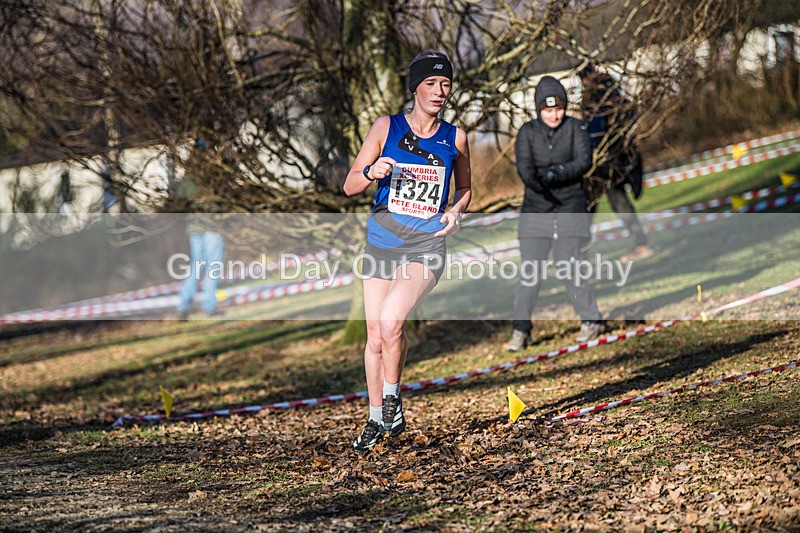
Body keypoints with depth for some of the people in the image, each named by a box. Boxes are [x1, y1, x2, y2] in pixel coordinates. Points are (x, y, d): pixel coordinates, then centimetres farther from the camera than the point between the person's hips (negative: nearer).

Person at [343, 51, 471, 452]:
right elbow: (349, 185, 1)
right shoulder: (386, 128, -1)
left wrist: (455, 211, -1)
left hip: (426, 247, -2)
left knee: (390, 320, -23)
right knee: (375, 333, 4)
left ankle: (393, 398, 0)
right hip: (382, 240, 2)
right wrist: (372, 172, -21)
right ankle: (377, 418, 22)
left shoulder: (454, 138, 3)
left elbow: (464, 187, 20)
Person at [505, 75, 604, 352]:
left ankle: (592, 319, 11)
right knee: (529, 270, -4)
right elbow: (524, 166, -13)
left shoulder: (574, 127, -1)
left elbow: (584, 160, -12)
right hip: (536, 209, 1)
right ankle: (520, 331, 2)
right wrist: (537, 182, -35)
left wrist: (557, 173, -29)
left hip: (570, 207, -1)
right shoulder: (527, 132, 0)